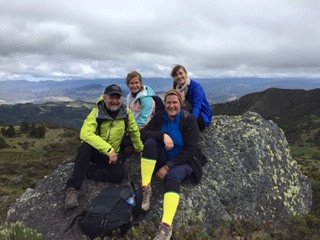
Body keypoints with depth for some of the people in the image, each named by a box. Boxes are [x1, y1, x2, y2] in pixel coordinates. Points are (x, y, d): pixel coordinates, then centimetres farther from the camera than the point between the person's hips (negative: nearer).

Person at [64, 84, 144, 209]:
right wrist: (108, 149, -41)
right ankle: (72, 189, -33)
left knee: (118, 175, -25)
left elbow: (134, 132, 5)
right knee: (85, 147, -36)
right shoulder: (97, 112, -18)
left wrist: (141, 150, 14)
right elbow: (85, 133, -32)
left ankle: (84, 170, -9)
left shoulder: (126, 113, -10)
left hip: (111, 155, 3)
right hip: (93, 150, -2)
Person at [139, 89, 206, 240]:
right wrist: (163, 135, -28)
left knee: (172, 176, -36)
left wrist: (168, 166, -21)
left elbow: (190, 150, -17)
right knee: (150, 142, -25)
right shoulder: (159, 117, 0)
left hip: (183, 161, -3)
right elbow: (143, 134, -11)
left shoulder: (189, 120, -11)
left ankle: (166, 226, -44)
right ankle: (146, 188, -23)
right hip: (163, 159, 4)